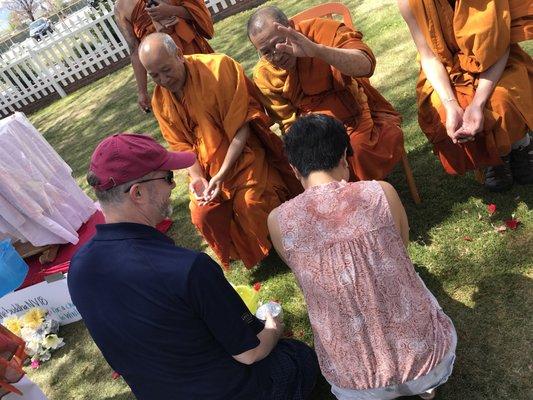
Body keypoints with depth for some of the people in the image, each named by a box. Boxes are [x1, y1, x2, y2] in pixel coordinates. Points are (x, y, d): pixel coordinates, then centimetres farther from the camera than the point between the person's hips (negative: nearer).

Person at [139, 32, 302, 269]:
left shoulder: (218, 67, -20)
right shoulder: (160, 101, -3)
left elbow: (241, 125, -20)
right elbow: (181, 145, 2)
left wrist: (222, 174, -26)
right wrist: (196, 176, -18)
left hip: (243, 151, -5)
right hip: (207, 164, 5)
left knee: (250, 203, -23)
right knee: (203, 215, -6)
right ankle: (246, 256, 22)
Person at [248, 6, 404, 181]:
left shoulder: (323, 30, -14)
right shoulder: (264, 75, -6)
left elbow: (366, 65, -32)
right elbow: (289, 122, -2)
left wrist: (316, 50, -46)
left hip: (362, 114, -2)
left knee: (360, 147, -32)